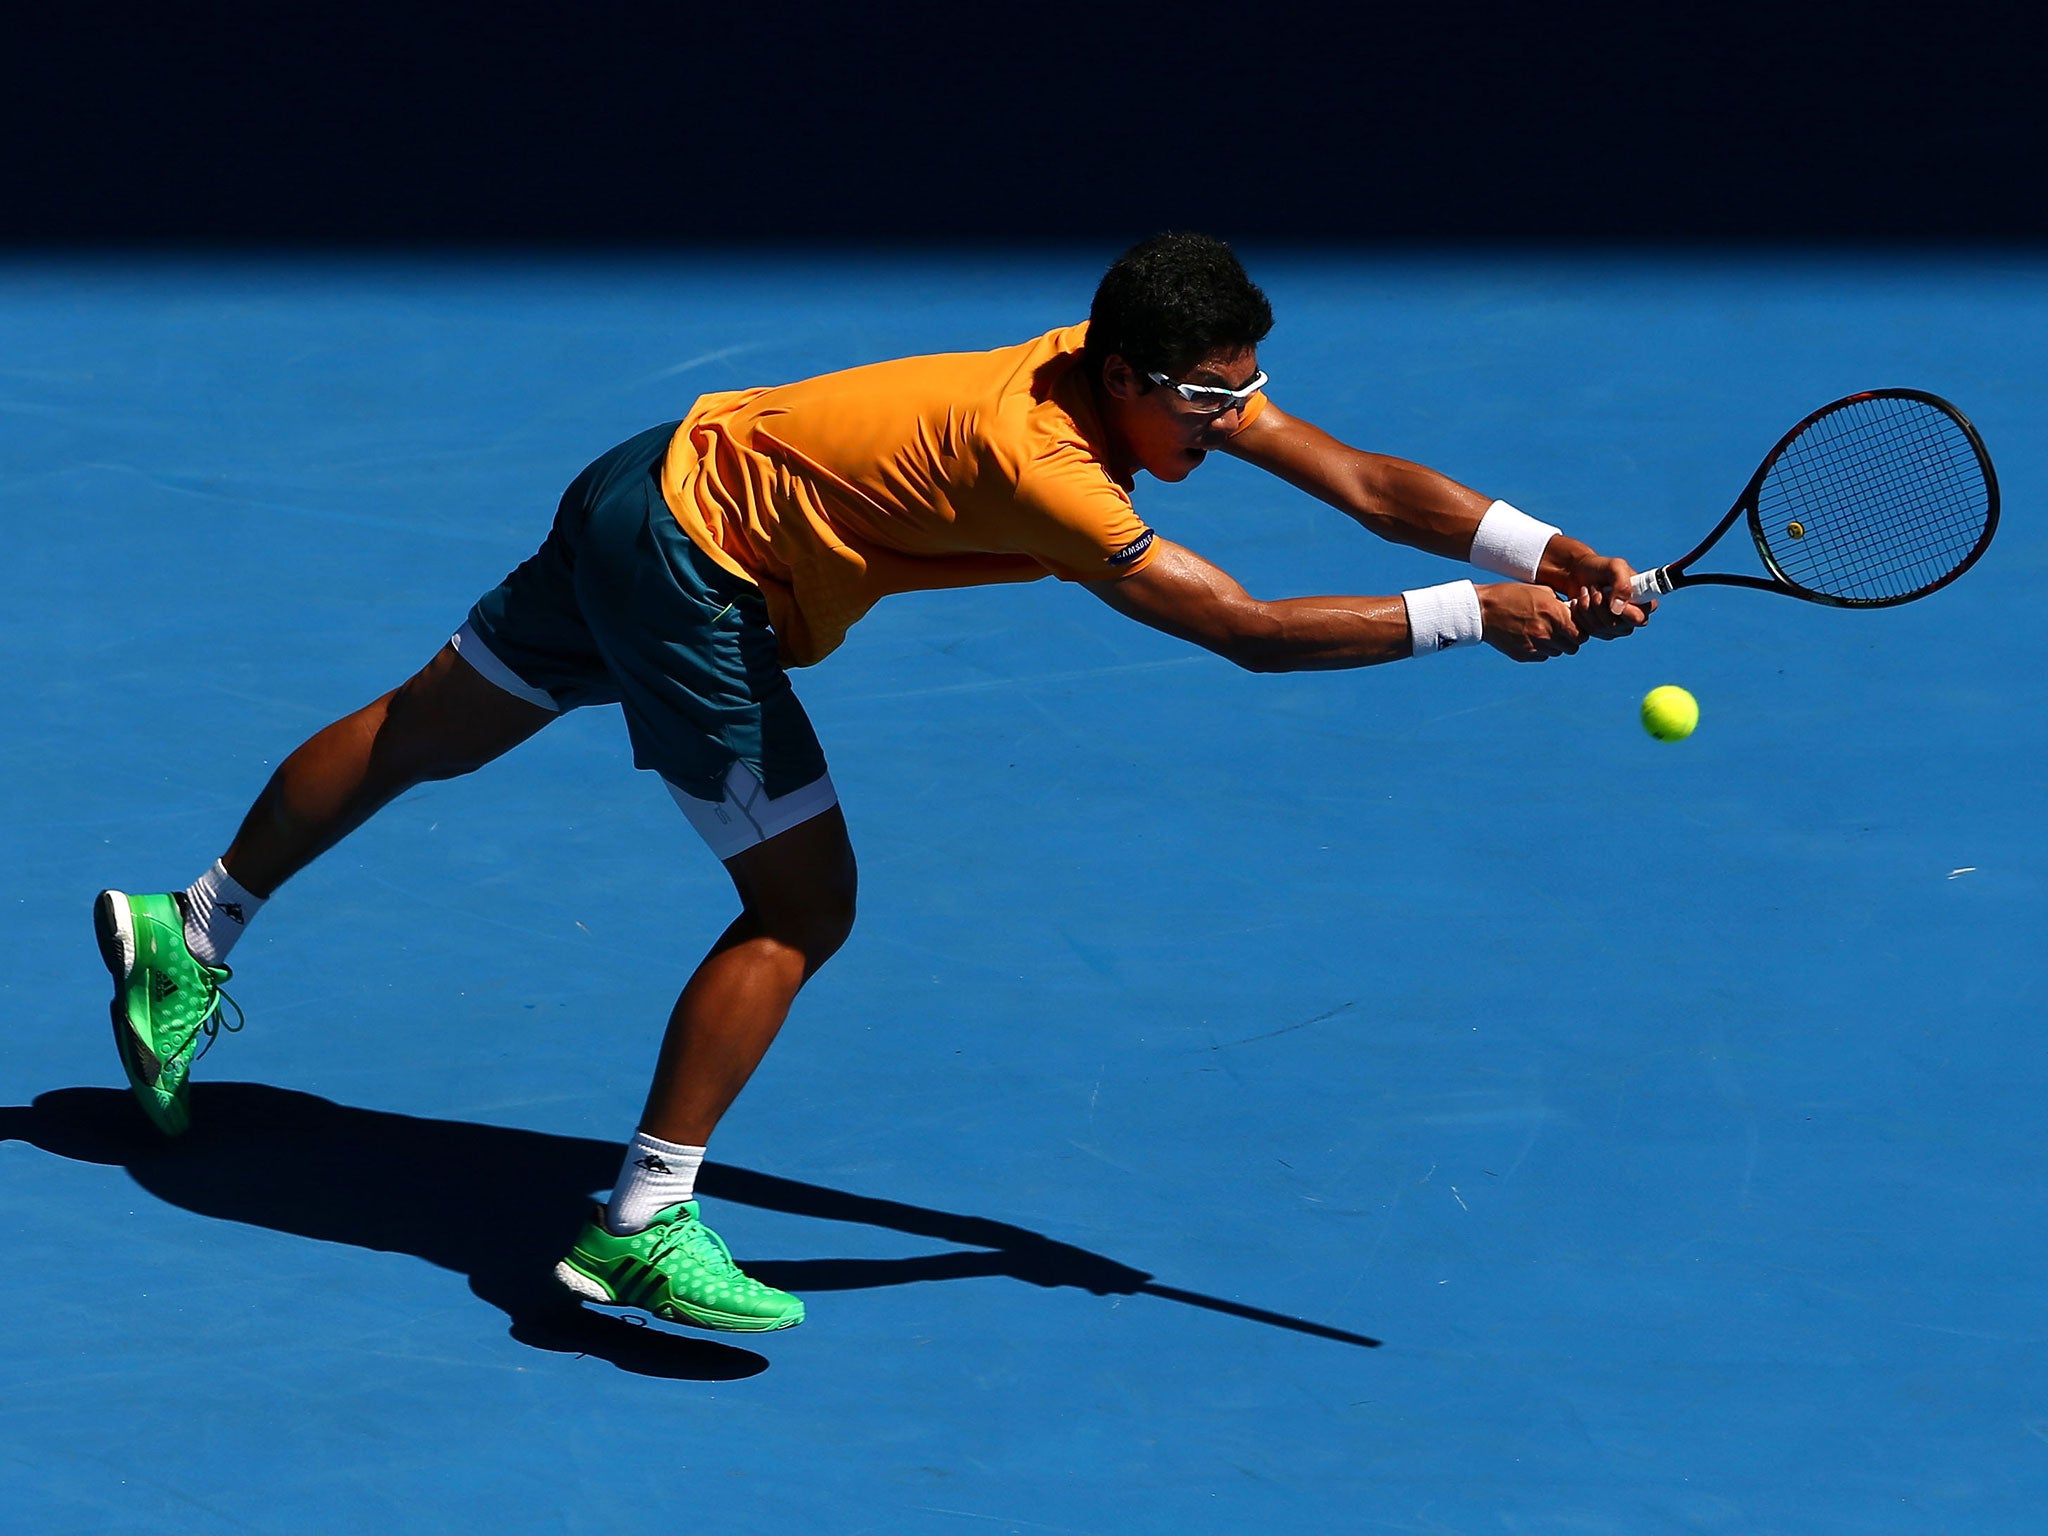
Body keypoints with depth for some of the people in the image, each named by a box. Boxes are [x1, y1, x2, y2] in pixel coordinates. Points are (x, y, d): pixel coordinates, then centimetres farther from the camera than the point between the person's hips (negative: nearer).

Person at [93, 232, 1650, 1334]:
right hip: (690, 570, -9)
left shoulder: (1164, 380, -11)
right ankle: (640, 1228, -2)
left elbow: (1362, 479, -9)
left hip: (663, 493, 9)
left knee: (428, 730, 24)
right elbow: (1249, 628, -40)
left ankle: (193, 938, 43)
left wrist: (1543, 550, -21)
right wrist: (1470, 618, -37)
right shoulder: (1038, 460, -35)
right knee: (803, 902, -10)